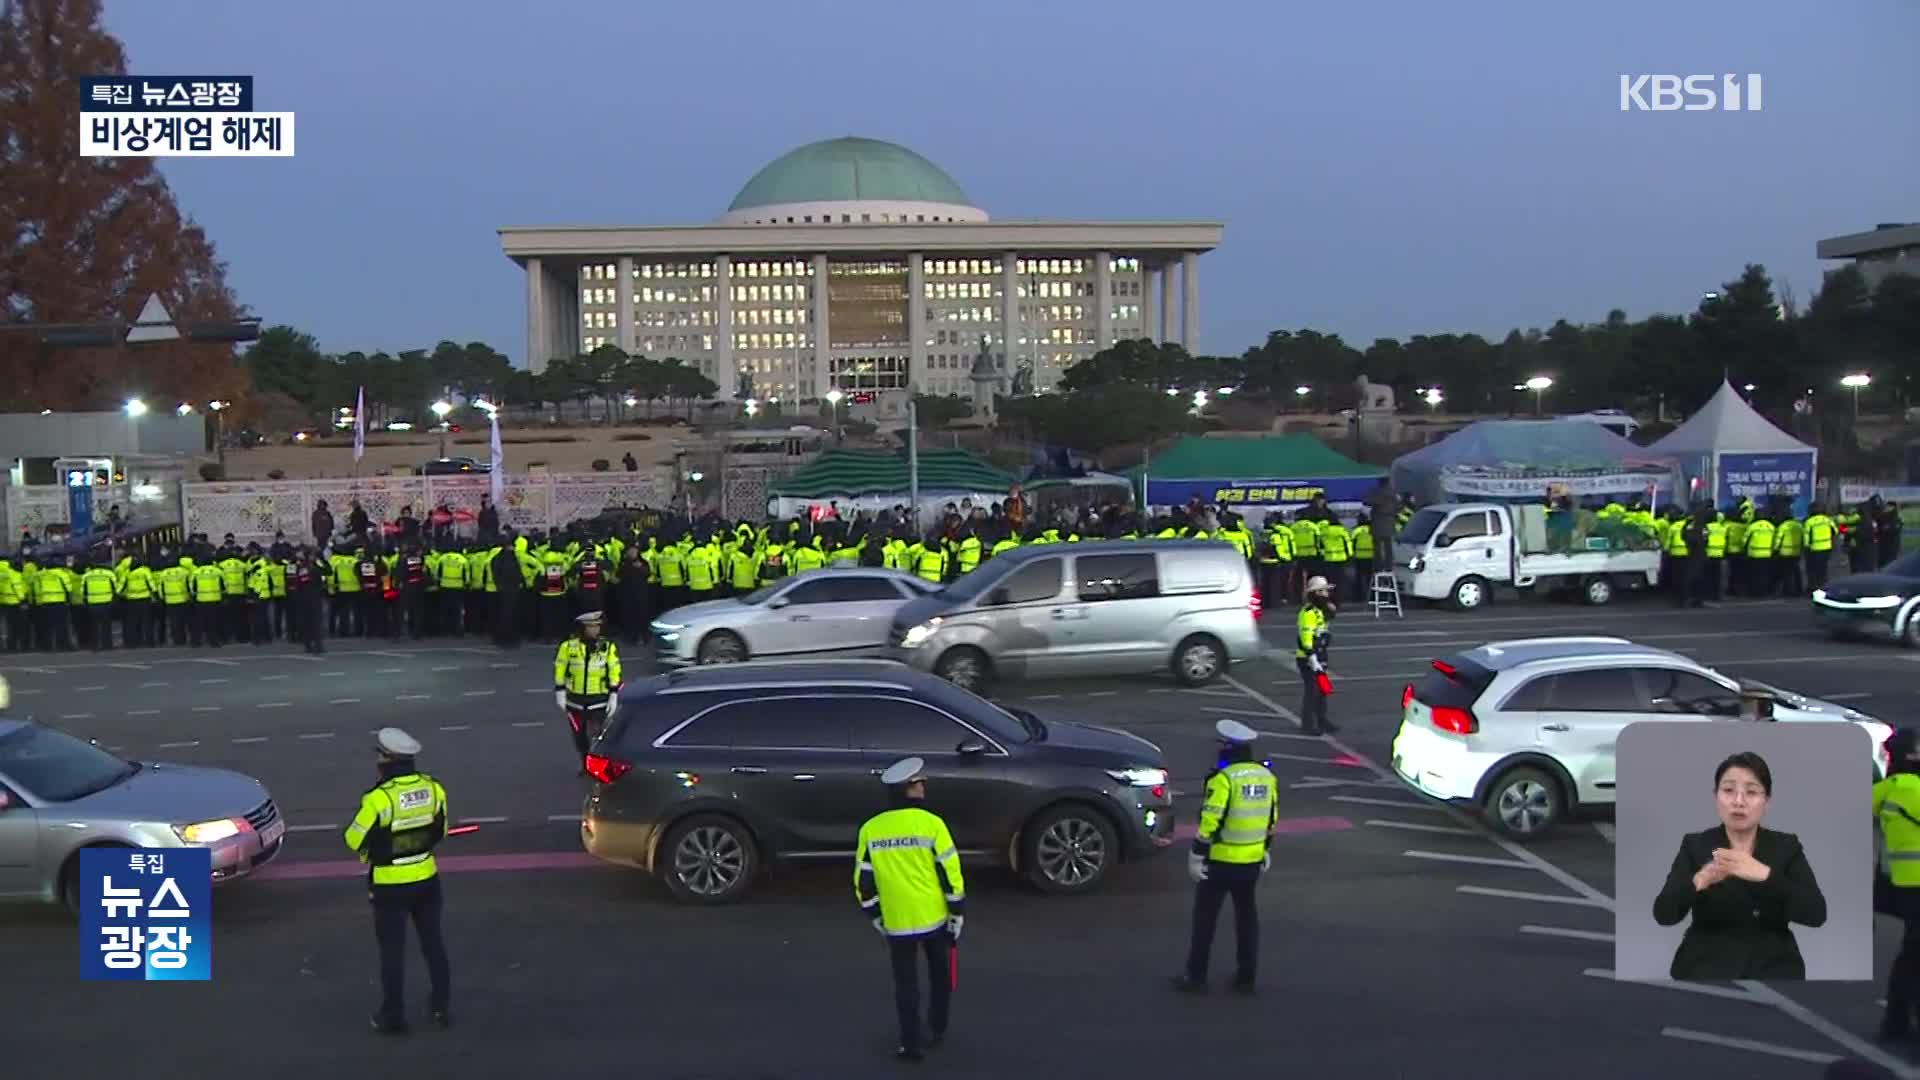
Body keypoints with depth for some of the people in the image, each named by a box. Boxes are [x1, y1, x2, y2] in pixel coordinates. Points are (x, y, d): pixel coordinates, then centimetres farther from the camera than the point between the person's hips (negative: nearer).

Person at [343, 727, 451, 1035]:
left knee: (392, 951, 9)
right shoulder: (433, 789, -7)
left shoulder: (379, 798, -24)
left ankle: (393, 1016, 19)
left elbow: (354, 840, -14)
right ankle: (440, 1006, 28)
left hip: (390, 885, -4)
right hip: (427, 879, 5)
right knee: (433, 943, 18)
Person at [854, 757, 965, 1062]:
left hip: (896, 923, 1)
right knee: (940, 975, 21)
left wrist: (877, 919, 16)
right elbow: (951, 874, -10)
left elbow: (864, 884, 3)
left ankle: (911, 1045, 10)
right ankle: (936, 1030, 32)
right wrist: (957, 916, 1)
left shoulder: (870, 829, -3)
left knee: (906, 984, 11)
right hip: (934, 918, -1)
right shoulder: (931, 824, -13)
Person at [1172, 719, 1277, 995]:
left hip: (1220, 861, -6)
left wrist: (1196, 857, -12)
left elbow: (1209, 822, -20)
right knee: (1247, 915, 17)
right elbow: (1271, 820, 11)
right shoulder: (1266, 777, 3)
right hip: (1253, 860, 6)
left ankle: (1196, 977, 11)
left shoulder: (1223, 779, -19)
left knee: (1205, 918, 5)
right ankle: (1246, 977, 21)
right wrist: (1266, 850, 22)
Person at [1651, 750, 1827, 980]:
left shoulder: (1787, 847, 5)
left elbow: (1816, 914, -9)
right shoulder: (1695, 845, 3)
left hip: (1772, 969, 1)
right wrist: (1700, 881, -29)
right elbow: (1664, 914, -9)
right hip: (1707, 969, -1)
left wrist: (1764, 875, -24)